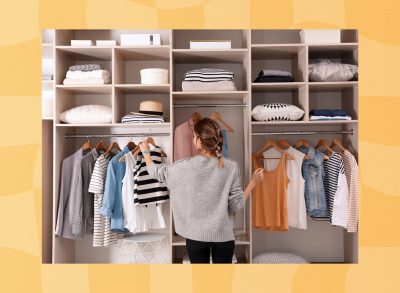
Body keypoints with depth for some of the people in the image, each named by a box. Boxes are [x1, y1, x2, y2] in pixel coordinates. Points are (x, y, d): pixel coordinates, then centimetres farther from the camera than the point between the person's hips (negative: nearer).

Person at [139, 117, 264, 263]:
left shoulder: (186, 166, -14)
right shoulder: (231, 166, -11)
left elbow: (156, 171, 3)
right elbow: (236, 205, -9)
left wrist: (146, 152, 21)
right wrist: (253, 181, 2)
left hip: (196, 235, 0)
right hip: (223, 234, 1)